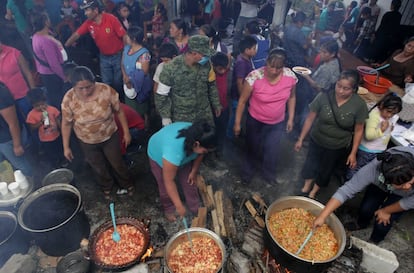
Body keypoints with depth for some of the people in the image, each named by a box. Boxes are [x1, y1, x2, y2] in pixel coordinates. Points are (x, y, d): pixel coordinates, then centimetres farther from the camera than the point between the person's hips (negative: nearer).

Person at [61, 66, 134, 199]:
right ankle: (107, 187, 54)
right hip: (87, 142, 1)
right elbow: (66, 123, -10)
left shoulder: (106, 90, -26)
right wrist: (66, 147, -3)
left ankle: (126, 184, 50)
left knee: (117, 163, 20)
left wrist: (126, 132, -5)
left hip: (110, 137, -1)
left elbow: (119, 111, -12)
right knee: (98, 167, 24)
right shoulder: (69, 99, -24)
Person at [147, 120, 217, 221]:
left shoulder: (197, 136, -31)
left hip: (184, 153, 5)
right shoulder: (173, 151, -47)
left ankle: (195, 208, 28)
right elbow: (169, 182, -36)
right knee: (165, 187, 6)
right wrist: (179, 206, -30)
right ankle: (168, 209, 34)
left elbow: (199, 154, -6)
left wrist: (194, 171, -2)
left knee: (189, 181, 7)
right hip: (158, 156, -4)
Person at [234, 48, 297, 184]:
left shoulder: (290, 76, -17)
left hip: (277, 123, 2)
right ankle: (247, 171, 47)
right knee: (252, 149, 18)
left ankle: (269, 174, 42)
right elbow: (242, 101, -15)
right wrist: (237, 123, -9)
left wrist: (291, 119, 4)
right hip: (255, 121, -2)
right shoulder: (254, 77, -27)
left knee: (272, 151, 10)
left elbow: (291, 97, 2)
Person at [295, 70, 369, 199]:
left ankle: (313, 192, 49)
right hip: (317, 141, 0)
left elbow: (358, 130, -9)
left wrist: (353, 153, -5)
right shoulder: (324, 96, -23)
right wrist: (301, 139, -5)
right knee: (310, 164, 22)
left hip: (339, 147, 0)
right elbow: (310, 118, -12)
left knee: (326, 170, 22)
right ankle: (306, 186, 51)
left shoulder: (359, 105, -21)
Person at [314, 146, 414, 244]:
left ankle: (374, 241, 27)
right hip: (379, 186, 1)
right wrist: (322, 216, -42)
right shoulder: (374, 169, -42)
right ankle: (362, 224, 37)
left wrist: (386, 211, -10)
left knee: (383, 221, -6)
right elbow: (346, 190, -38)